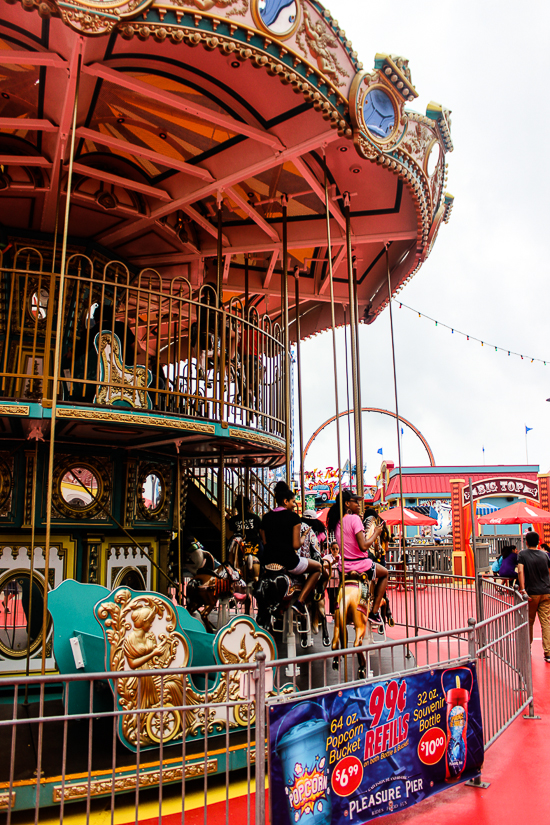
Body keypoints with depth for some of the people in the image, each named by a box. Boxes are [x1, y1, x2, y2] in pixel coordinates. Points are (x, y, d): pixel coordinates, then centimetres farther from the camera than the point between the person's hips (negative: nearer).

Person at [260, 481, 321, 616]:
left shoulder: (266, 517, 9)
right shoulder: (293, 516, -6)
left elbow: (265, 542, 8)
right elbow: (296, 545, -11)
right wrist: (302, 540, 10)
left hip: (268, 562, 6)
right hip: (288, 562, -6)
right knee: (317, 567, 22)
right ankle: (300, 601, 6)